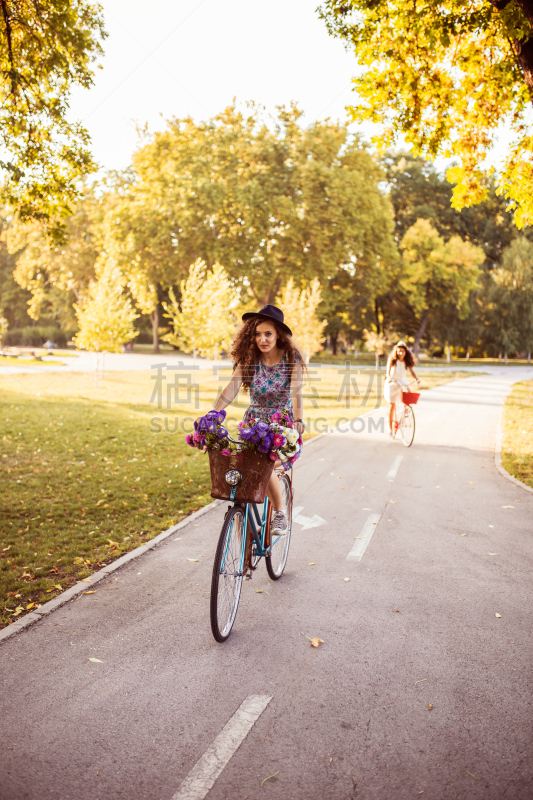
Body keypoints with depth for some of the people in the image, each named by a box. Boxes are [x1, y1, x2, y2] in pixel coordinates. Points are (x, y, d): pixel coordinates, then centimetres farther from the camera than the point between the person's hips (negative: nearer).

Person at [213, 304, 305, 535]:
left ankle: (280, 513, 0)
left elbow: (296, 392, -25)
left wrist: (298, 421, -43)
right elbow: (232, 387, -19)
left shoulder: (292, 358, -13)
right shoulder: (248, 358, -7)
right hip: (254, 422, 3)